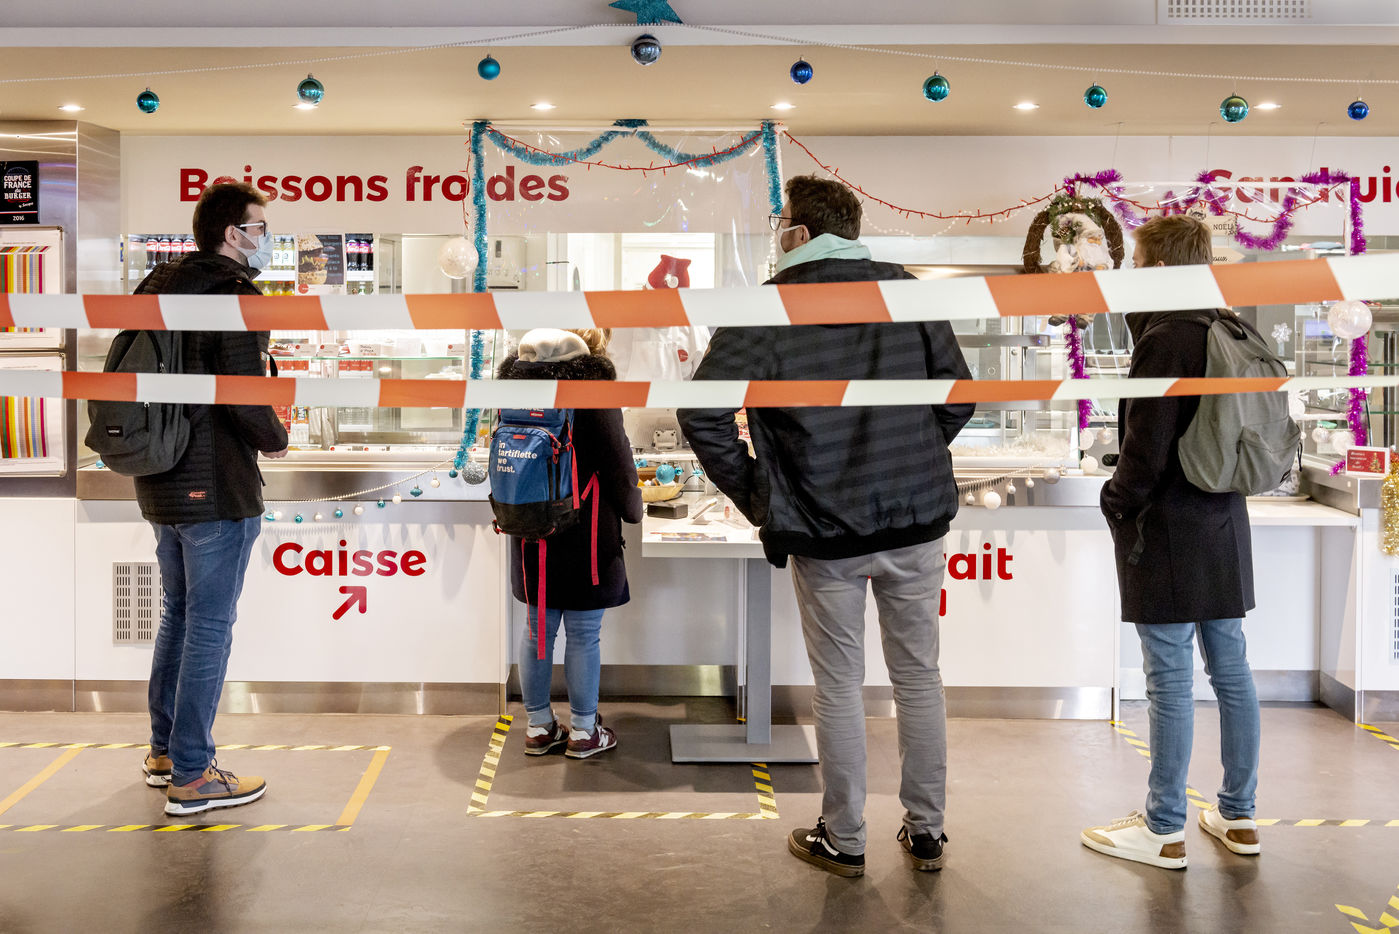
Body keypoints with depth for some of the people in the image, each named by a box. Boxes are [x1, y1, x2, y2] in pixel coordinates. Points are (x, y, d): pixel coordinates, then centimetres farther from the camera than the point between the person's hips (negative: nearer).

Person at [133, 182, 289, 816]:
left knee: (179, 613, 20)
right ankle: (191, 776, 5)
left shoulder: (158, 287, 11)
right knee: (210, 625, -1)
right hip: (217, 487, -9)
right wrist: (276, 441, -4)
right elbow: (245, 393, -22)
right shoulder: (235, 294, -15)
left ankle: (164, 750, 30)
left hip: (158, 480, 9)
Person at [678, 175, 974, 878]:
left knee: (838, 686, 10)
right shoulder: (905, 290, 2)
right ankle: (926, 831, 26)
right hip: (916, 521, 3)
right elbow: (959, 393, 5)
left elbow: (703, 416, -13)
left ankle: (844, 840, 23)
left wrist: (755, 495, -1)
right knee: (918, 674, 14)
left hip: (822, 531, -3)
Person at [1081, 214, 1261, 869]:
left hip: (1169, 530, -9)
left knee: (1170, 683, -2)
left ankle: (1164, 830, 8)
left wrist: (1119, 504, -4)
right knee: (1230, 670, 13)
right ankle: (1238, 816, 24)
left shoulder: (1164, 341, -17)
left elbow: (1146, 447, -19)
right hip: (1223, 525, 9)